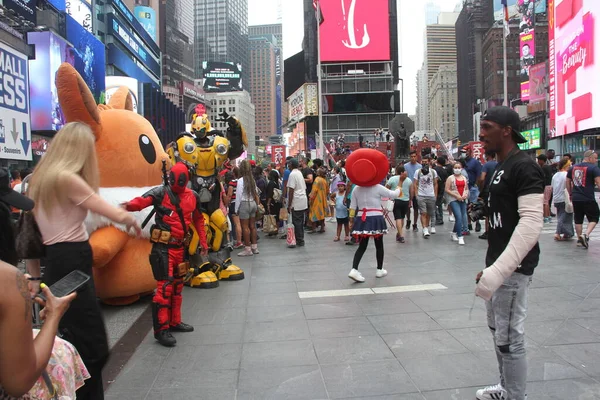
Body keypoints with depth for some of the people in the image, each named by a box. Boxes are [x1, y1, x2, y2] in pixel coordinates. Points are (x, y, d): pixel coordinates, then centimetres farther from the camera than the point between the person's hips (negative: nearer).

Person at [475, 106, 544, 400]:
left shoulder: (524, 167, -15)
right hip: (498, 264, 10)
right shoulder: (501, 169, 15)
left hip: (512, 268, -10)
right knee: (497, 328, 20)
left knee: (509, 337, -2)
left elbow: (531, 222, -25)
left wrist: (499, 270, -30)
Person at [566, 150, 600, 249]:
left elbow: (567, 182, 18)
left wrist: (571, 194, 26)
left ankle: (579, 239, 20)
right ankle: (586, 235, -13)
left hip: (576, 199, 6)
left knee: (578, 219, 14)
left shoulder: (573, 167, 12)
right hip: (588, 199, -5)